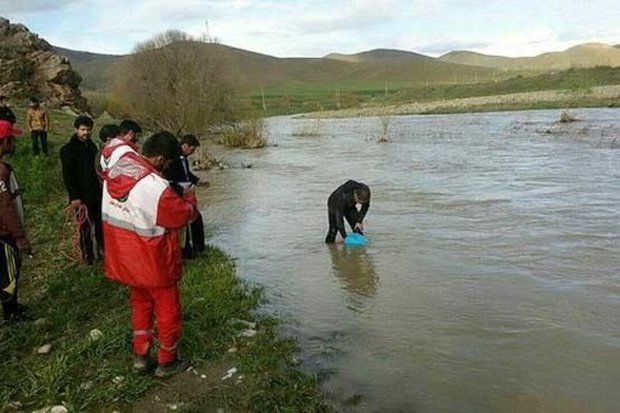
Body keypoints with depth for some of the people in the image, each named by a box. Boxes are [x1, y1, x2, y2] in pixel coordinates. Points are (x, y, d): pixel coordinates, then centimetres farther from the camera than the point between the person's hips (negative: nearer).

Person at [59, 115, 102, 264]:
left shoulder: (91, 145, 8)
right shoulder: (68, 149, -11)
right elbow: (67, 175, -13)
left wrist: (99, 185, 14)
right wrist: (73, 196, -17)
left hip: (95, 191, 6)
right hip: (81, 195, -6)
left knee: (100, 223, 12)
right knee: (85, 226, 3)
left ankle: (102, 249, 26)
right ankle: (88, 255, 16)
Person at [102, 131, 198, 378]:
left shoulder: (115, 172, -5)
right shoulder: (155, 186, -30)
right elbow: (186, 215, -18)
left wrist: (174, 197, 4)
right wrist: (189, 197, 2)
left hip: (125, 258, 7)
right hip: (154, 262, -7)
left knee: (140, 303, 26)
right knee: (167, 310, 13)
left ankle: (140, 356, 34)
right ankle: (167, 363, 27)